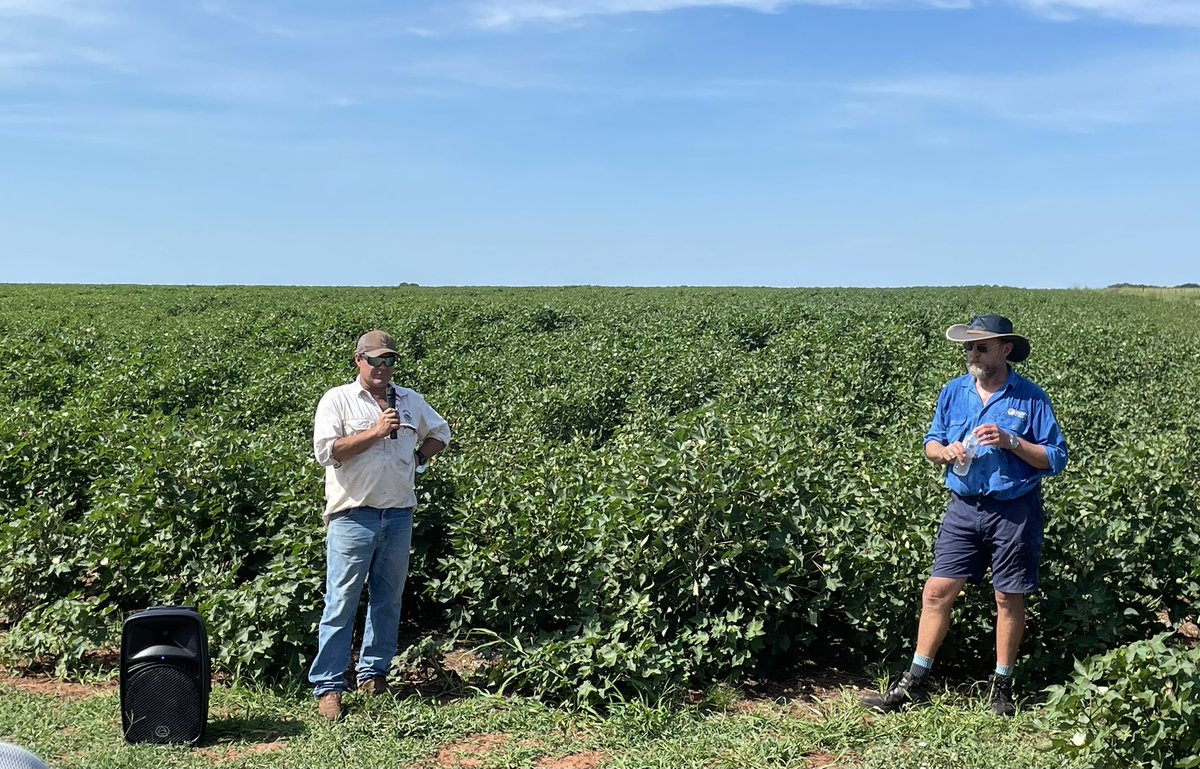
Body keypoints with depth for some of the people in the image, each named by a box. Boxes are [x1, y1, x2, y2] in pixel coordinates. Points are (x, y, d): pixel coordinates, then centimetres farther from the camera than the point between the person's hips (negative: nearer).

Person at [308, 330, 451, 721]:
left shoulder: (410, 400, 12)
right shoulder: (337, 400, -2)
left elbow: (440, 432, 27)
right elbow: (326, 451, -13)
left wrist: (419, 457, 9)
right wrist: (376, 432, -17)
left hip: (399, 515, 5)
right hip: (353, 516, -5)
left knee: (388, 598, 11)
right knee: (341, 601, -4)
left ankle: (373, 672, 25)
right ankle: (328, 685, 2)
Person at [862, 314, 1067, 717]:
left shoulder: (1031, 398, -5)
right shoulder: (953, 392, 6)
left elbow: (1056, 459, -5)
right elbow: (931, 442, 15)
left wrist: (1011, 442, -18)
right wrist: (944, 452, -8)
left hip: (1014, 513, -3)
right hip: (964, 507, 3)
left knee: (1009, 598, 7)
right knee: (937, 591, 0)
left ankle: (1002, 688, 22)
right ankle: (914, 683, 8)